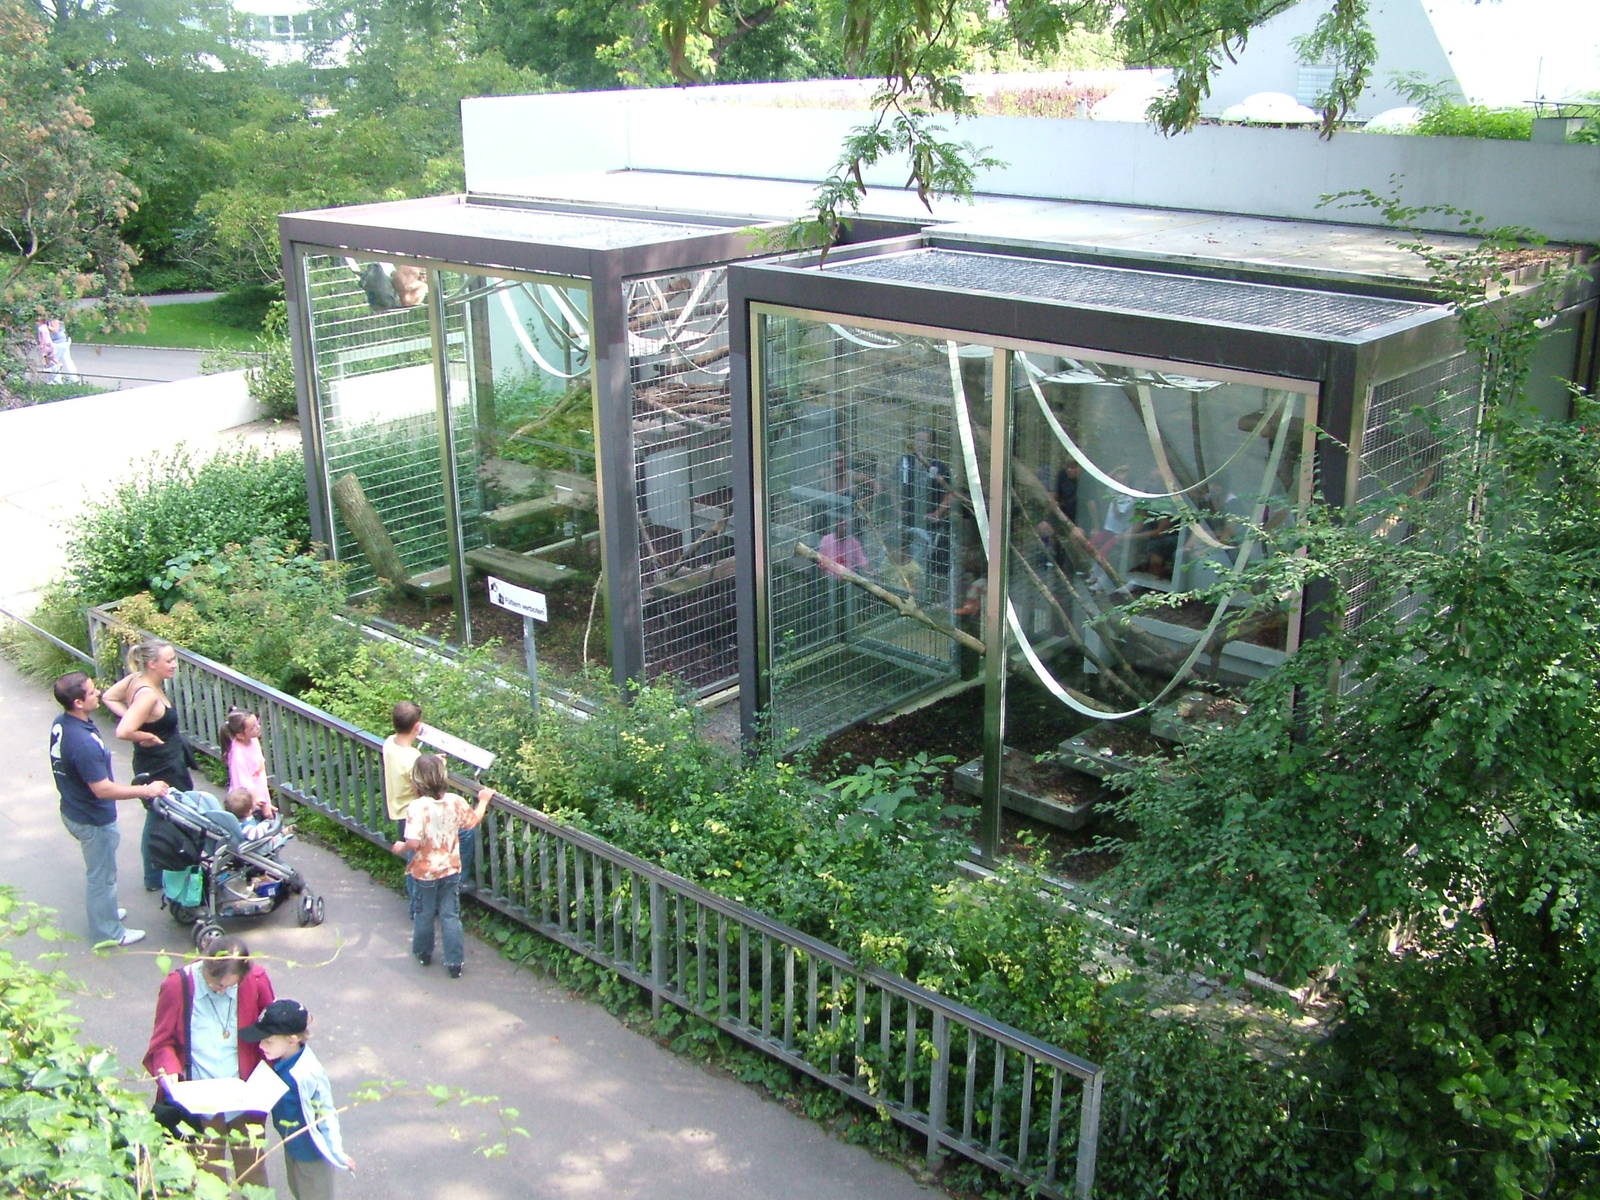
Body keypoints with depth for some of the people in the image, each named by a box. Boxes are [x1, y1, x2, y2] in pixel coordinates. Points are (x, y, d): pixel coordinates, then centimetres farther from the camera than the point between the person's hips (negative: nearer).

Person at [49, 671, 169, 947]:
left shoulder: (60, 724, -6)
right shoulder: (83, 742, -36)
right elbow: (103, 789, -32)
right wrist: (146, 790, -22)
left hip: (73, 809, 9)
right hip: (94, 820, -9)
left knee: (97, 871, 28)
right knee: (102, 875, 11)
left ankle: (102, 911, 48)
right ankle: (107, 932, 28)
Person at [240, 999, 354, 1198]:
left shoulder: (306, 1074, -35)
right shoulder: (282, 1061, -12)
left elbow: (326, 1115, -25)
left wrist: (337, 1153, -17)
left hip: (311, 1151, -8)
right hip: (292, 1144, 8)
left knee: (314, 1194, 12)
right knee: (296, 1190, 27)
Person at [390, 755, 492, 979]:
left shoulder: (418, 807, -24)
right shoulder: (455, 801, -11)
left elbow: (413, 842, -27)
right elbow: (473, 820, 6)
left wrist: (400, 848, -5)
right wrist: (483, 800, 21)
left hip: (425, 871, -2)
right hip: (451, 869, 2)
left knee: (424, 914, 19)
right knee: (450, 916, 10)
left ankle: (424, 953, 38)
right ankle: (455, 963, 12)